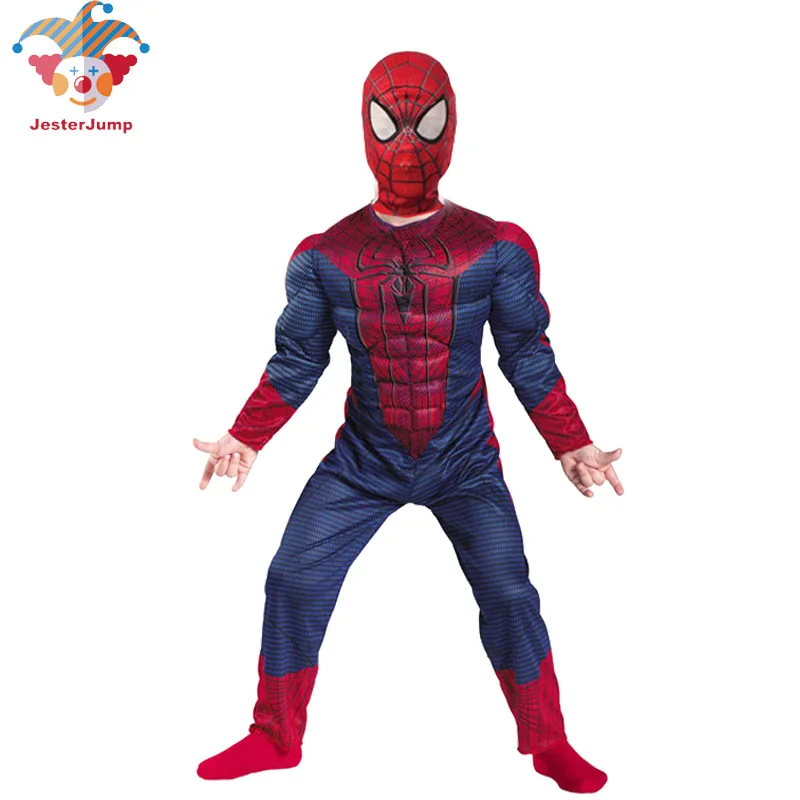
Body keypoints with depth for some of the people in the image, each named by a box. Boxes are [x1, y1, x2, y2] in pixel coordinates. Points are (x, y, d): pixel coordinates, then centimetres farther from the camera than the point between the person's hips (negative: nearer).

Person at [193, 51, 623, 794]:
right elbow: (296, 362, 2)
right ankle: (275, 738, 21)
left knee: (509, 597, -3)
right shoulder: (326, 255, -4)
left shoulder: (495, 249, -7)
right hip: (364, 460, 2)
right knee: (294, 582, -1)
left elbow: (527, 357, -1)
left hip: (465, 461, -1)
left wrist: (571, 445, -6)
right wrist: (244, 438, -6)